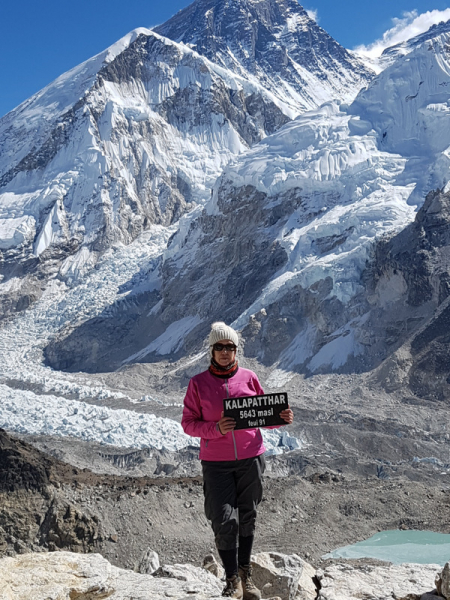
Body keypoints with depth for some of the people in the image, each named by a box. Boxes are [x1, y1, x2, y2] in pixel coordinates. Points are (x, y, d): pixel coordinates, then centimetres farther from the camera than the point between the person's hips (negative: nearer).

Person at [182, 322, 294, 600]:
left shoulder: (248, 378, 4)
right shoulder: (198, 383, 0)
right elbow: (188, 423, 0)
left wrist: (282, 417, -8)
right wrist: (216, 428, -18)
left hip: (251, 457, 2)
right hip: (216, 462, -1)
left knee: (247, 517, 10)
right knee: (224, 521, -7)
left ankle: (246, 575, 28)